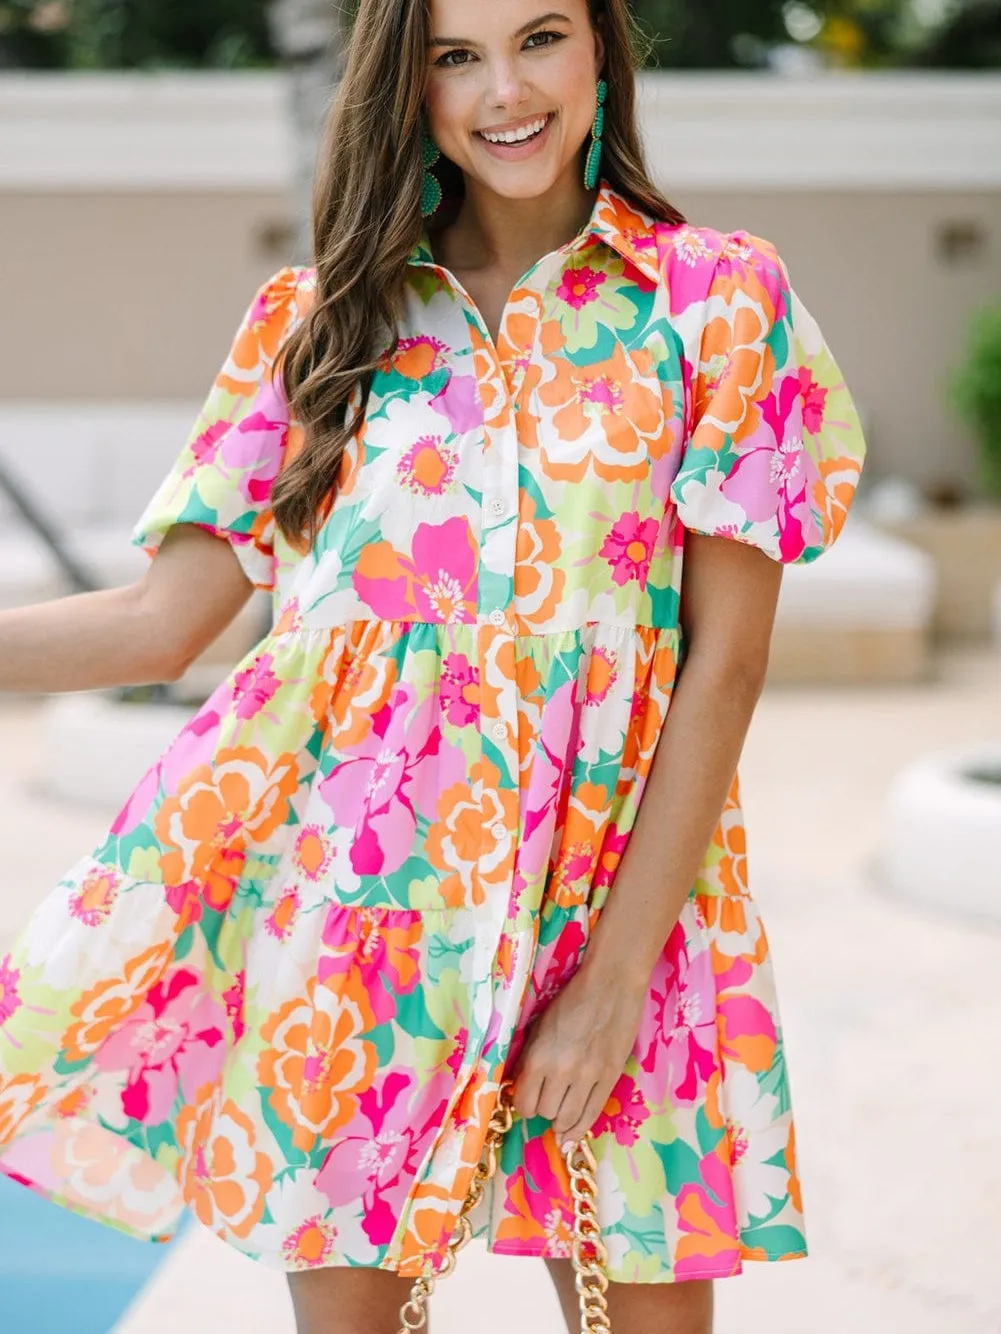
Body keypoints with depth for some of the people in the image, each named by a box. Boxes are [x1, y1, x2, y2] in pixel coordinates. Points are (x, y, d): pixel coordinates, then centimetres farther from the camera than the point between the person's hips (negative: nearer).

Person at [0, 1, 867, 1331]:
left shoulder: (716, 297, 0)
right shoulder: (318, 317, 8)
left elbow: (726, 659, -5)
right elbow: (163, 619, 5)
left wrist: (617, 973, -10)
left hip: (606, 885, -1)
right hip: (329, 885, 2)